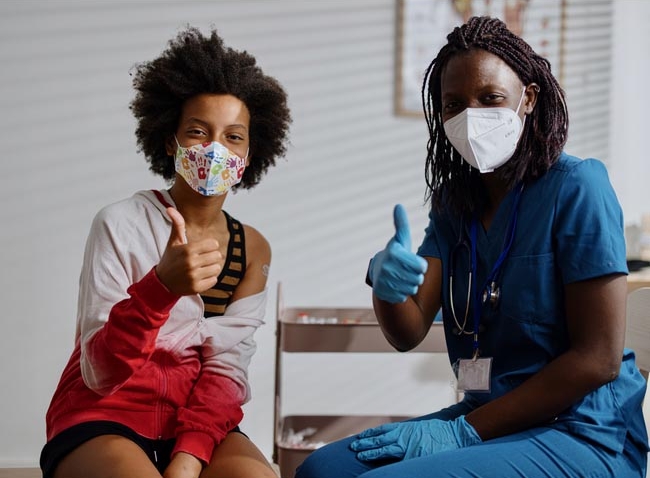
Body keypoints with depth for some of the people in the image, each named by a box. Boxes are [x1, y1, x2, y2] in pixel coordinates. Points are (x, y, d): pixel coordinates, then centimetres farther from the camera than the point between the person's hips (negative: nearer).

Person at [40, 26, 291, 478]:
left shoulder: (253, 249, 4)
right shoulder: (120, 223, -9)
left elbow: (226, 370, -3)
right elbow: (100, 375, -16)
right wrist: (160, 288, -34)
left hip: (198, 424, 4)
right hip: (103, 421, -3)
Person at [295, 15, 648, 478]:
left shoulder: (575, 187, -12)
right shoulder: (455, 202, 9)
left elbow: (598, 358, -16)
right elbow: (409, 332, 1)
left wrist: (464, 432, -15)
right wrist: (386, 284, -23)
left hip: (580, 436, -6)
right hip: (488, 419, 6)